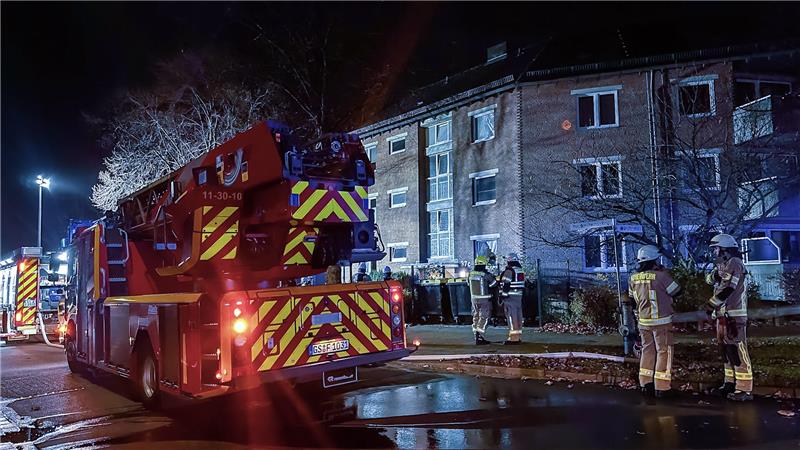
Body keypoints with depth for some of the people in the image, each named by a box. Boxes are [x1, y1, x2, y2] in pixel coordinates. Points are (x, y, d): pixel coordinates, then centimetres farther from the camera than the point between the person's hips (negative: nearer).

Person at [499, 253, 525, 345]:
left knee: (511, 316, -8)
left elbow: (506, 285, -17)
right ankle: (518, 337, 18)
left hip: (510, 296, -9)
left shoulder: (509, 271, -12)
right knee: (518, 316, 12)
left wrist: (503, 296, -14)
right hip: (519, 296, 9)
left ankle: (513, 338, -9)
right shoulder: (521, 270, 15)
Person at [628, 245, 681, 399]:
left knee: (647, 350, 16)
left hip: (643, 321, 6)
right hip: (661, 321, -6)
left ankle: (646, 384, 19)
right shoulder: (661, 276, -17)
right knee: (663, 352, 4)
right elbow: (676, 291, -5)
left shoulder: (633, 278, 1)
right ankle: (662, 387, 7)